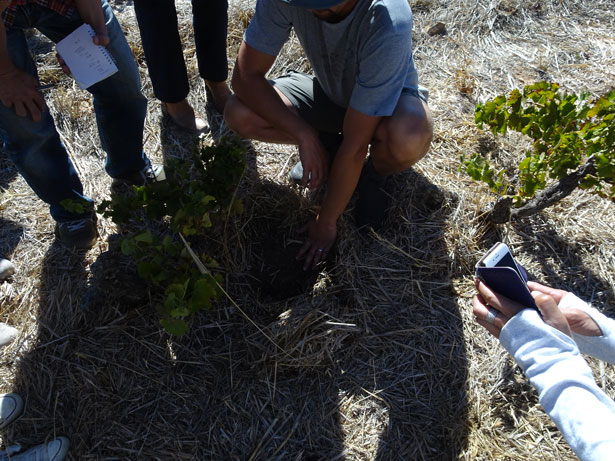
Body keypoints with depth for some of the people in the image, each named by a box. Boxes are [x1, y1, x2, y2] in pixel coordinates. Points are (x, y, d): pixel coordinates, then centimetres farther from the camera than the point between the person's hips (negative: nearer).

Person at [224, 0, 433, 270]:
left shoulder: (388, 23, -39)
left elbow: (354, 145, -34)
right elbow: (246, 76, -20)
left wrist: (326, 223, -25)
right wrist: (305, 136, -29)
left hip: (392, 99, -3)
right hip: (330, 91, 4)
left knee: (408, 140, -40)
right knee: (238, 114, -19)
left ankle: (375, 173, -2)